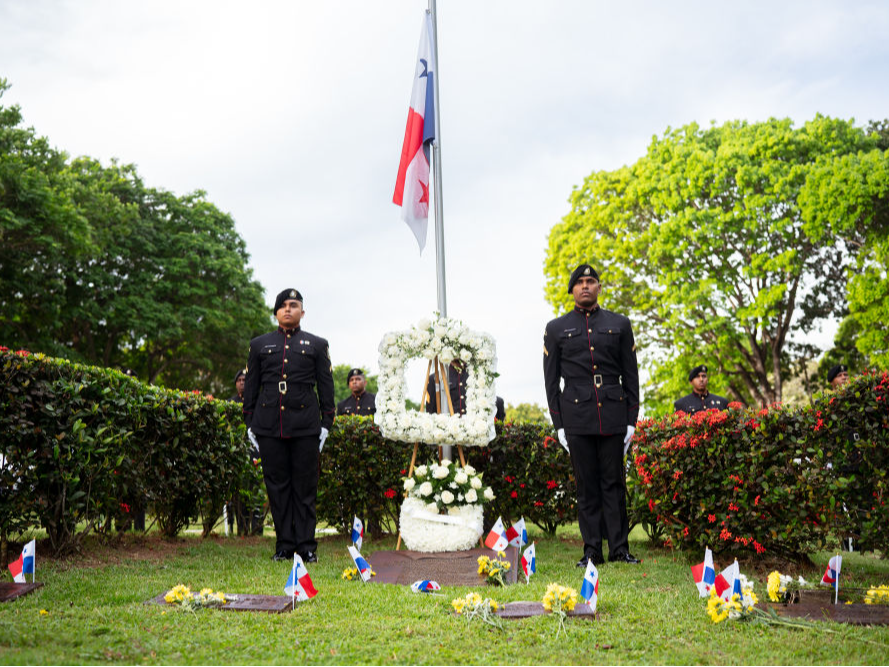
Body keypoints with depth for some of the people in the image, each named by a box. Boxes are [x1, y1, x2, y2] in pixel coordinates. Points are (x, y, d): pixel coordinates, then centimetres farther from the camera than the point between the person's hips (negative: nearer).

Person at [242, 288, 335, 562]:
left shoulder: (317, 345, 11)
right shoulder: (259, 345, 14)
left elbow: (326, 386, 9)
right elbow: (250, 386, 15)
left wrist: (326, 423, 3)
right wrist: (249, 423, 8)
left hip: (305, 425, -1)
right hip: (269, 425, 1)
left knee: (305, 486, 0)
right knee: (277, 485, 3)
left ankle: (306, 546, 6)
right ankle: (284, 545, 10)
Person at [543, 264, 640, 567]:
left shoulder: (620, 324, 10)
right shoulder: (556, 329, 8)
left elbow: (631, 375, 10)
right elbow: (551, 380, 7)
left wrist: (631, 419, 4)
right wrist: (558, 424, 1)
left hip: (613, 415, 1)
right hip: (577, 418, 0)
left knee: (614, 483, 3)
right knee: (586, 485, 2)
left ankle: (619, 549, 9)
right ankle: (592, 550, 9)